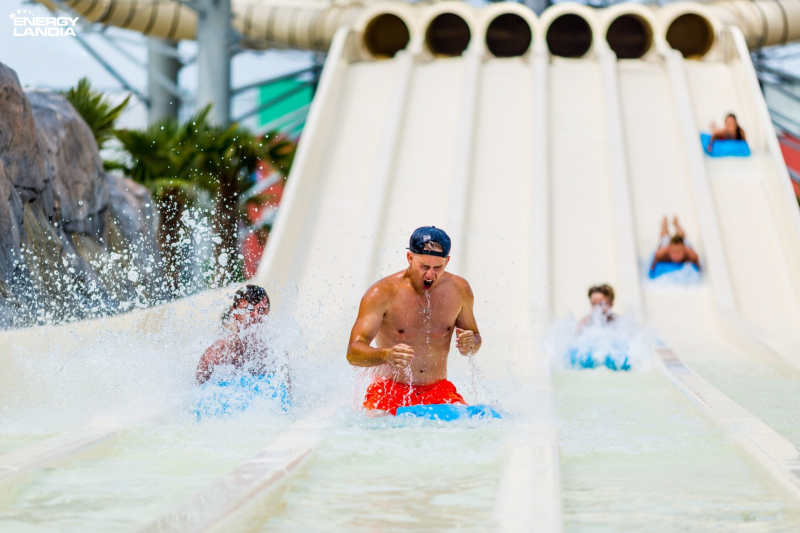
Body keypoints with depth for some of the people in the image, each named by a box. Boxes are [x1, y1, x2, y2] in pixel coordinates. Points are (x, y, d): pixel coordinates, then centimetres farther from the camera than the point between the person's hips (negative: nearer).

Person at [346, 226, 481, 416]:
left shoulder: (459, 290, 1)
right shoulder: (383, 293, -11)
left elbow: (475, 336, 17)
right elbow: (353, 352, -17)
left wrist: (471, 343, -9)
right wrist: (386, 355, -39)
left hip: (437, 390, 3)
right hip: (390, 390, -3)